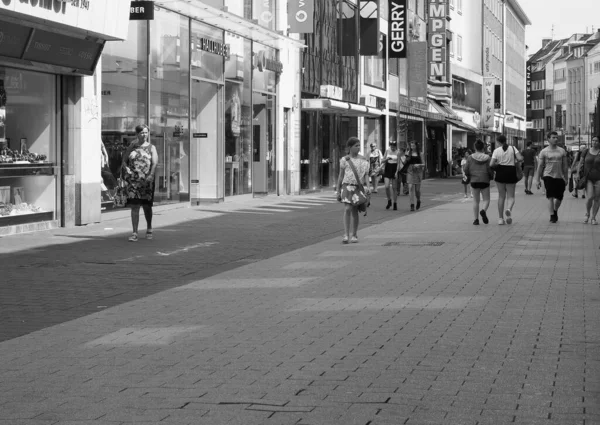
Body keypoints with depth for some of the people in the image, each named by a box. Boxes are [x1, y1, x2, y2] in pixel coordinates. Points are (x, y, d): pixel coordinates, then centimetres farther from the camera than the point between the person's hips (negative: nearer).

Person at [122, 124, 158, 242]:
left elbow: (155, 162, -9)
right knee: (134, 206, -7)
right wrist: (126, 168, -8)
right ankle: (135, 233, -7)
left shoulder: (151, 148, 5)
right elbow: (124, 160, 14)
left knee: (146, 206, 9)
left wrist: (151, 175, -25)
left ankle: (149, 229, 31)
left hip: (146, 181, -1)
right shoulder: (132, 147, 11)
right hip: (133, 181, 1)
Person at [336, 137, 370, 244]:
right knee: (347, 209, -15)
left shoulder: (363, 161, 9)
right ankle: (346, 235, -18)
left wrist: (367, 186, -8)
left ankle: (354, 235, 16)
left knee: (355, 211, 6)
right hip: (347, 186, -2)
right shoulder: (345, 160, 5)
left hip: (359, 187, 2)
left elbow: (366, 175, 8)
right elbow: (341, 176, 8)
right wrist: (338, 191, 7)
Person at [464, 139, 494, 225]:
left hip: (474, 181, 1)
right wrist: (491, 177, 14)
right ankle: (483, 211, -23)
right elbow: (490, 170, -7)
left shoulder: (470, 158, -1)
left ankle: (476, 219, 2)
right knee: (486, 200, 8)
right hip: (485, 181, -1)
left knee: (475, 201, 9)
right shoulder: (487, 158, -3)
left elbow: (466, 170, -2)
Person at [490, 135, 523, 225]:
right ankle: (509, 209, -26)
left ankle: (500, 218, 10)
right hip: (511, 173, 0)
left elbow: (491, 164, -10)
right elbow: (520, 158, -11)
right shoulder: (513, 148, -1)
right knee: (511, 196, 7)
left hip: (500, 173, 0)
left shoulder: (496, 151, -4)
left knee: (501, 196, 10)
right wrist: (515, 160, 9)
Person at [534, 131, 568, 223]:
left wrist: (566, 178, 9)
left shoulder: (562, 151, 8)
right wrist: (538, 179, 1)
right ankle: (552, 216, -5)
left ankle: (555, 211, 33)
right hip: (548, 176, -3)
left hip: (559, 177, 3)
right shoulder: (544, 152, 1)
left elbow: (565, 166, 12)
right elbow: (540, 166, 3)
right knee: (550, 197, -9)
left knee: (559, 198, 7)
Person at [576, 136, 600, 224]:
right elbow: (581, 164, 12)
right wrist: (577, 173, -1)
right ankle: (587, 214, 11)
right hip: (588, 178, 0)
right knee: (590, 197, -14)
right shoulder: (586, 152, 5)